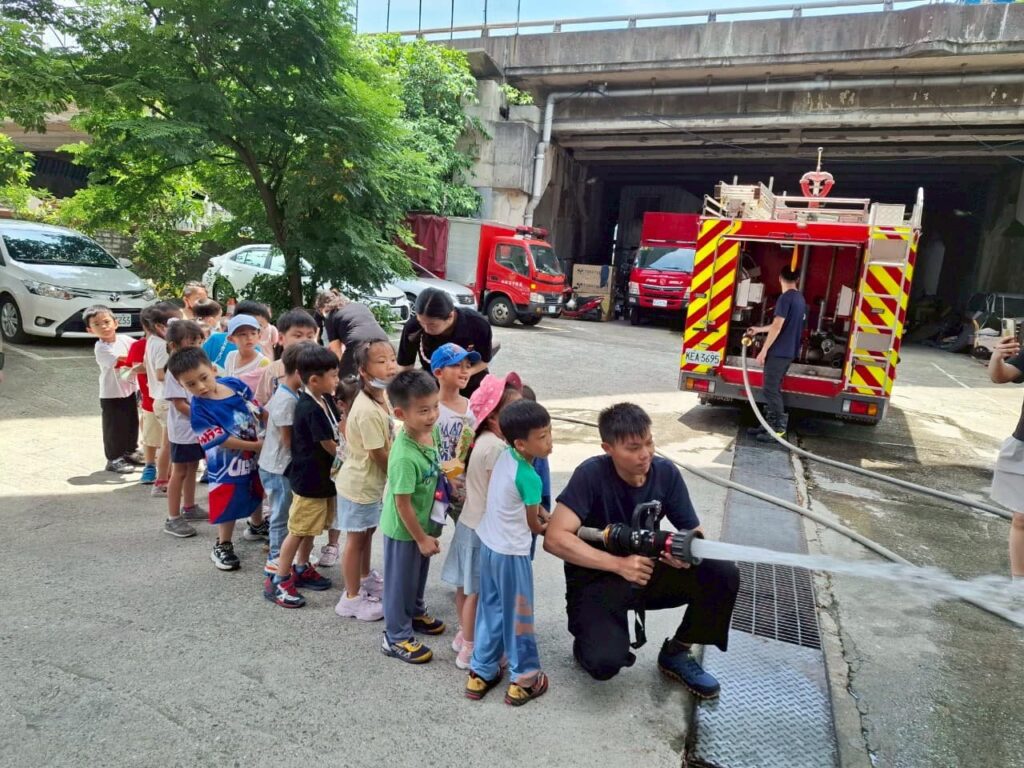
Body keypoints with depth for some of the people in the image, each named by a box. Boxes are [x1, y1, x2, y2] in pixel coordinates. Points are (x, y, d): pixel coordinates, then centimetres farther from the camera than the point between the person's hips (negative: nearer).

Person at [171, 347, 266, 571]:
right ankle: (223, 546, 32)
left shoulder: (236, 384, -12)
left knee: (258, 493, 27)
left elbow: (258, 411, 2)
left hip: (255, 456, 6)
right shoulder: (199, 409, -25)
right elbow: (222, 441, -26)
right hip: (227, 464, -6)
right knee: (228, 504, 8)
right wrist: (258, 446, -24)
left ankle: (257, 525, 56)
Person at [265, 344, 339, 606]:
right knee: (298, 529, 2)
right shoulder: (310, 409, -26)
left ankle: (301, 569, 36)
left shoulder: (325, 399, 2)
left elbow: (338, 429, 17)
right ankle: (278, 581, 14)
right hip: (309, 479, -9)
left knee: (311, 527, 20)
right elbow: (330, 445, -17)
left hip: (323, 475, 9)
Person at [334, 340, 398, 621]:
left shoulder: (381, 396, -2)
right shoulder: (368, 410, -30)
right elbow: (379, 454, -24)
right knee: (356, 539, 7)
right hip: (359, 483, -9)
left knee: (367, 533, 25)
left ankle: (365, 578, 47)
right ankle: (352, 598, 24)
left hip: (373, 480, 9)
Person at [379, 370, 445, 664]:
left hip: (423, 521, 8)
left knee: (419, 574, 28)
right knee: (401, 581, 13)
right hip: (403, 528, -8)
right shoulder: (405, 457, -36)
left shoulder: (432, 431, -12)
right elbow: (403, 504, -27)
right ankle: (397, 638, 32)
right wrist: (422, 538, -16)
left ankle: (415, 613, 52)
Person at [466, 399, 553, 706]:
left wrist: (541, 510, 7)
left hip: (488, 544, 8)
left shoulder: (504, 456, -4)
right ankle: (524, 680, 25)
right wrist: (545, 527, 11)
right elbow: (533, 523, -9)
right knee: (517, 615, 10)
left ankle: (481, 673, 32)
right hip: (512, 553, -7)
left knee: (490, 609, 20)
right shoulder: (529, 478, -26)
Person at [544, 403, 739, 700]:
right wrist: (619, 564, -33)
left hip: (646, 572, 5)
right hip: (596, 579, -4)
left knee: (723, 575, -17)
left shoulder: (666, 473, -9)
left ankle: (676, 654, 7)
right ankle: (590, 640, 11)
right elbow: (555, 539, -28)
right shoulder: (592, 474, -23)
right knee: (605, 663, -29)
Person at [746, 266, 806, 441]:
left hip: (778, 352, -9)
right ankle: (769, 424, 18)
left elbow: (777, 327, -19)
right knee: (773, 389, 14)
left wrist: (763, 351, -16)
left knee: (770, 389, -5)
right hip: (789, 352, 9)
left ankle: (779, 428, -3)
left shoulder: (786, 297, -14)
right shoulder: (800, 298, 15)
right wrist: (759, 330, 32)